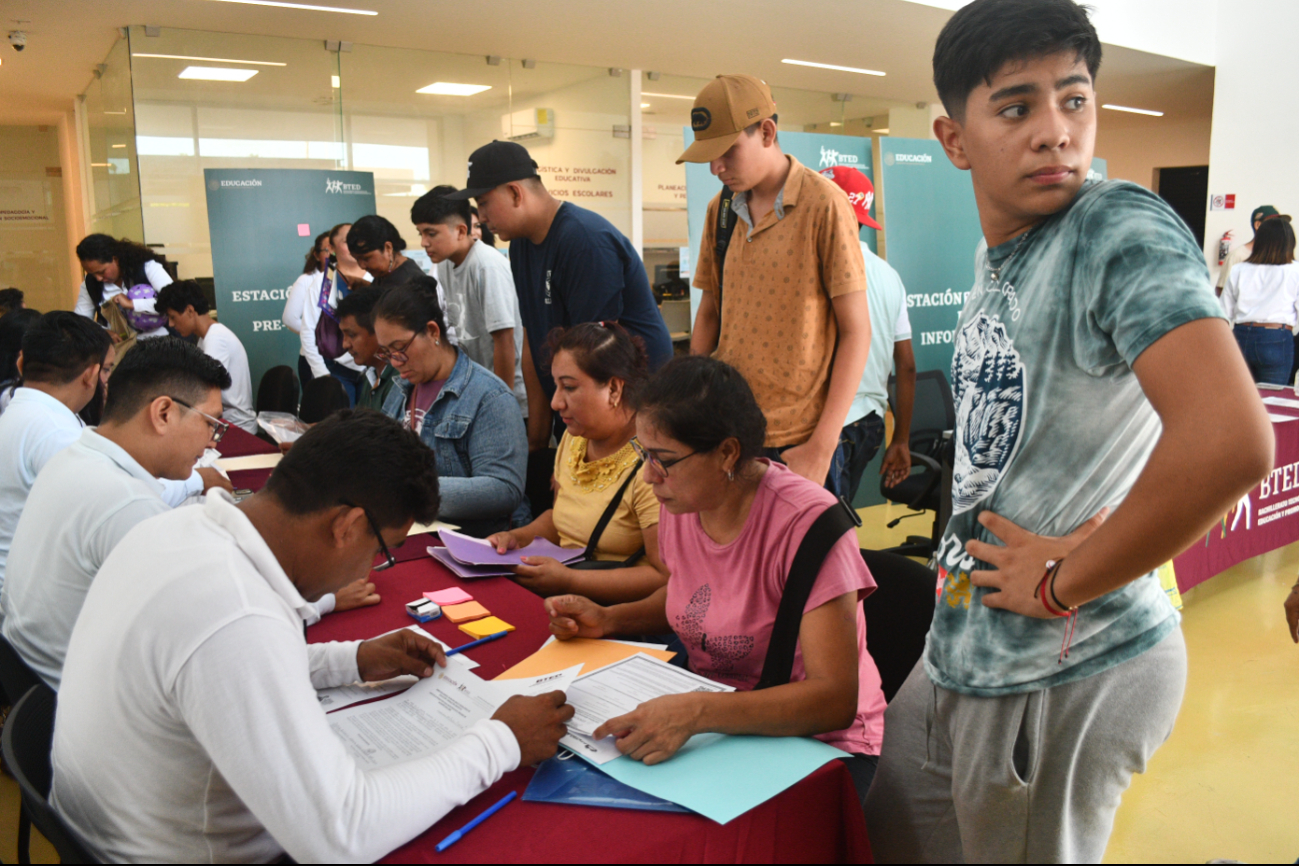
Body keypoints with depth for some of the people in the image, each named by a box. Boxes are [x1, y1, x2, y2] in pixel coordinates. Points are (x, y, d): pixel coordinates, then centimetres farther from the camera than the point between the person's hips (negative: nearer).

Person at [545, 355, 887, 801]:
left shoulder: (806, 522, -24)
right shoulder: (681, 503, -2)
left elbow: (836, 700, -28)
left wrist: (695, 712, -39)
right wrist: (609, 619, 1)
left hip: (819, 740, -6)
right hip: (711, 720, 6)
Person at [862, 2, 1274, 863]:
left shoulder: (1121, 229, -18)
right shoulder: (993, 260, 8)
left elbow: (1230, 442, -33)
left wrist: (1062, 584, -21)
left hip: (1068, 675, -8)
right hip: (963, 649, 8)